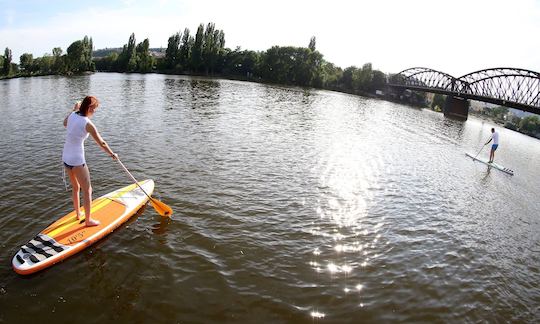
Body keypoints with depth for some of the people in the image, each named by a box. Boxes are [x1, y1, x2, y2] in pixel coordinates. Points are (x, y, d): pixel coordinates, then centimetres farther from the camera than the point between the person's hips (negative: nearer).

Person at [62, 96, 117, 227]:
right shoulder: (88, 124, -20)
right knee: (87, 190, 5)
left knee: (75, 187, 24)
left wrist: (74, 109, 29)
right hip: (77, 160, -9)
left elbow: (65, 124, 26)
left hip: (66, 157, 9)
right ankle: (88, 220, 14)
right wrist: (112, 154, 4)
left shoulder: (72, 115, 1)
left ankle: (78, 213, 40)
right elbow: (101, 143, -11)